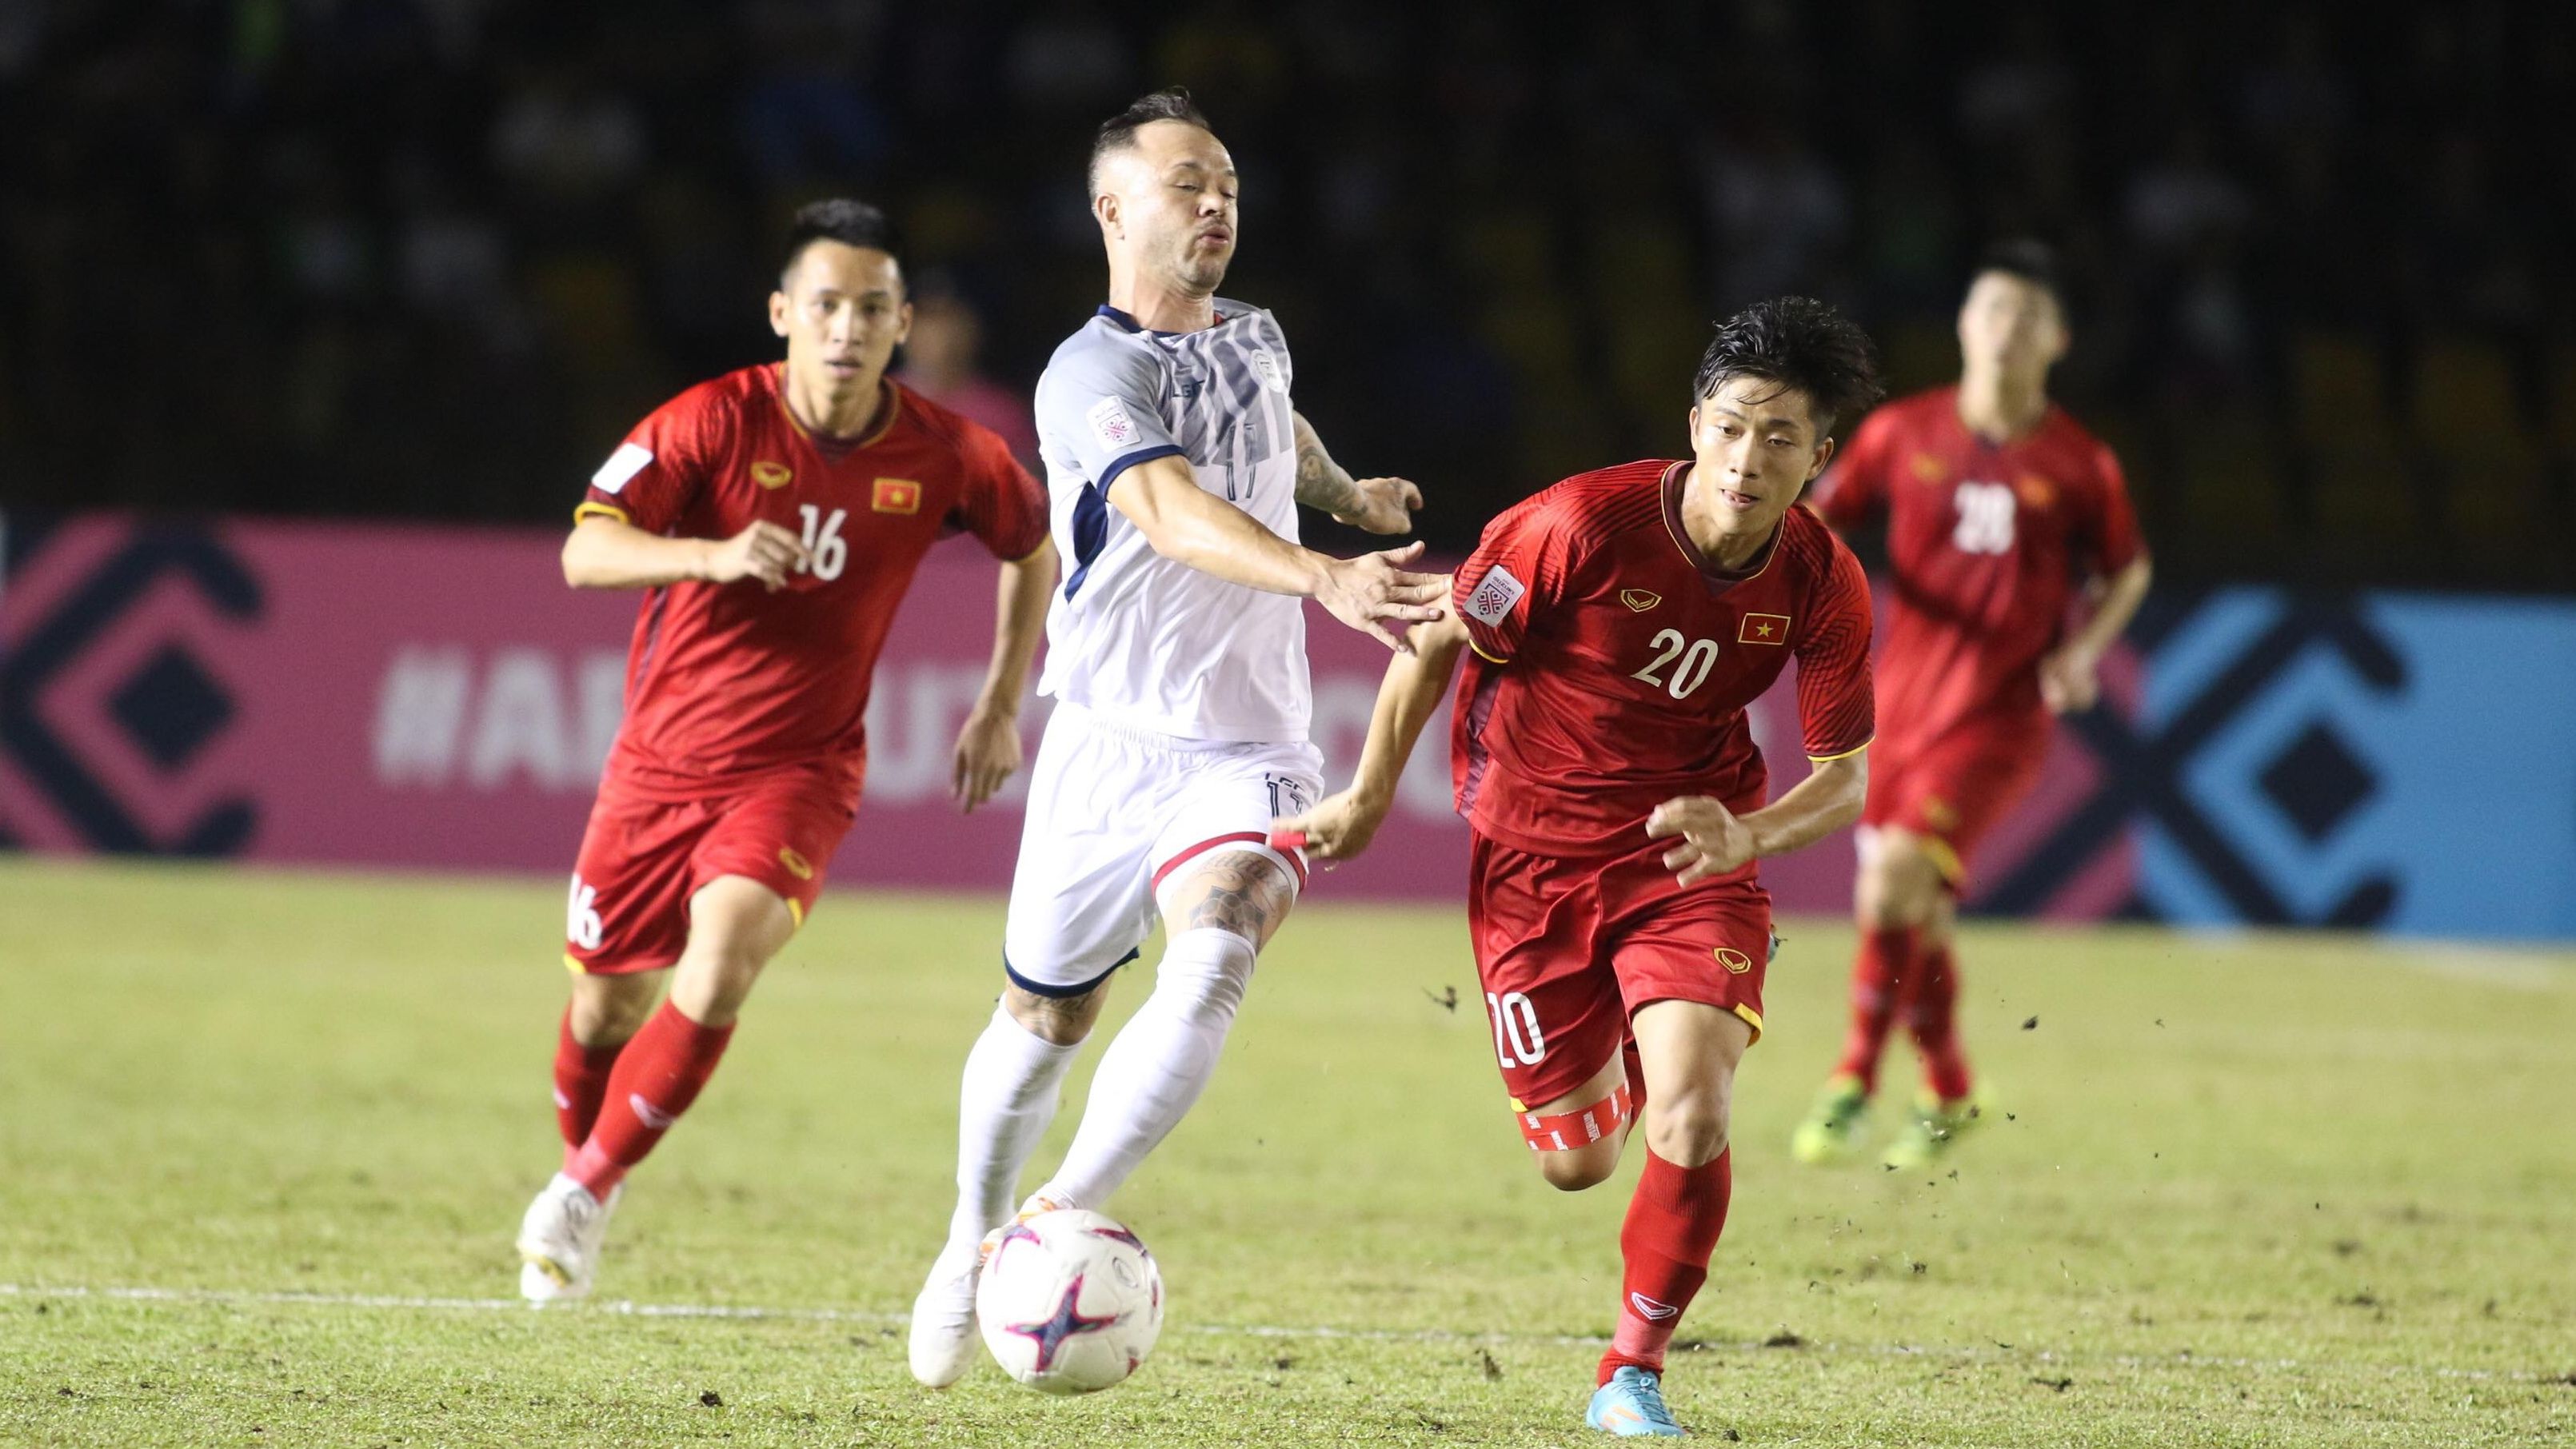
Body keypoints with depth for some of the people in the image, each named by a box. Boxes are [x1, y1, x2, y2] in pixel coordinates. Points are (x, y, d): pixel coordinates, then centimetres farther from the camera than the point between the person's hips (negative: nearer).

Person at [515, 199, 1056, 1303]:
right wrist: (714, 555, -37)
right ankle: (580, 1163, 42)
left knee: (722, 962, -26)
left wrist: (1001, 706, 9)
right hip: (664, 753, 1)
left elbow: (1034, 548, 12)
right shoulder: (717, 421, -14)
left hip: (800, 768, -1)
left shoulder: (946, 456, -8)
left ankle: (589, 1188, -8)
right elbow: (585, 552, -20)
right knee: (607, 1006, 9)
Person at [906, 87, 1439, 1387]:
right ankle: (973, 1241, 36)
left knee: (1213, 962, -25)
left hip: (1246, 748, 3)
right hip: (1108, 740, -3)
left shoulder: (1254, 338, 7)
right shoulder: (1092, 373, -15)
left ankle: (1055, 1227, -23)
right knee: (1043, 1020, 11)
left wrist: (1349, 495, 52)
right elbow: (1171, 510, -35)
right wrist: (1325, 580, -50)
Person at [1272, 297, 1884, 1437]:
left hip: (1691, 855, 1)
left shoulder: (1822, 585, -14)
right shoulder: (1584, 526, -23)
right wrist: (1369, 798, 2)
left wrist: (1746, 834, -27)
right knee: (1575, 1160, 5)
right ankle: (1607, 1076, 46)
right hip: (1532, 854, -1)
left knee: (1692, 1116, -21)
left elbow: (1846, 777, -6)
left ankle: (1633, 1375, 2)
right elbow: (1439, 642, -8)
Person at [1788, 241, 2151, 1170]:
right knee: (1914, 915, 10)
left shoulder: (2078, 465, -2)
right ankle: (1947, 1094, 30)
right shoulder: (1902, 433, 2)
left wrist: (2084, 648, -5)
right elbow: (1820, 521, 12)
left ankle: (1855, 1081, -11)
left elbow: (2128, 571, 12)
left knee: (1897, 877, -22)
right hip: (1904, 700, 3)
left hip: (2001, 716, -3)